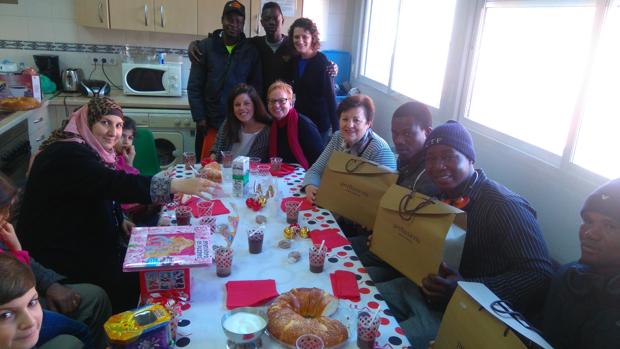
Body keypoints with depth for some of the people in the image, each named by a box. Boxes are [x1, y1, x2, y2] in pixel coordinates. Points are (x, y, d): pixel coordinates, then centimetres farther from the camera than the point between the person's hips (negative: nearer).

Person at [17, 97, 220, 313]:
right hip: (58, 252, -9)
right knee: (129, 280, -16)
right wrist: (179, 185, -48)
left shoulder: (91, 150, 6)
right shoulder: (68, 155, -25)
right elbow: (113, 183, -40)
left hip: (85, 241, 9)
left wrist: (120, 220, -1)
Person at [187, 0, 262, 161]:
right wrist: (199, 117, -4)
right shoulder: (205, 46, 3)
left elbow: (257, 87, 6)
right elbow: (194, 86, 2)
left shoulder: (251, 50, 4)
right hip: (210, 122, 0)